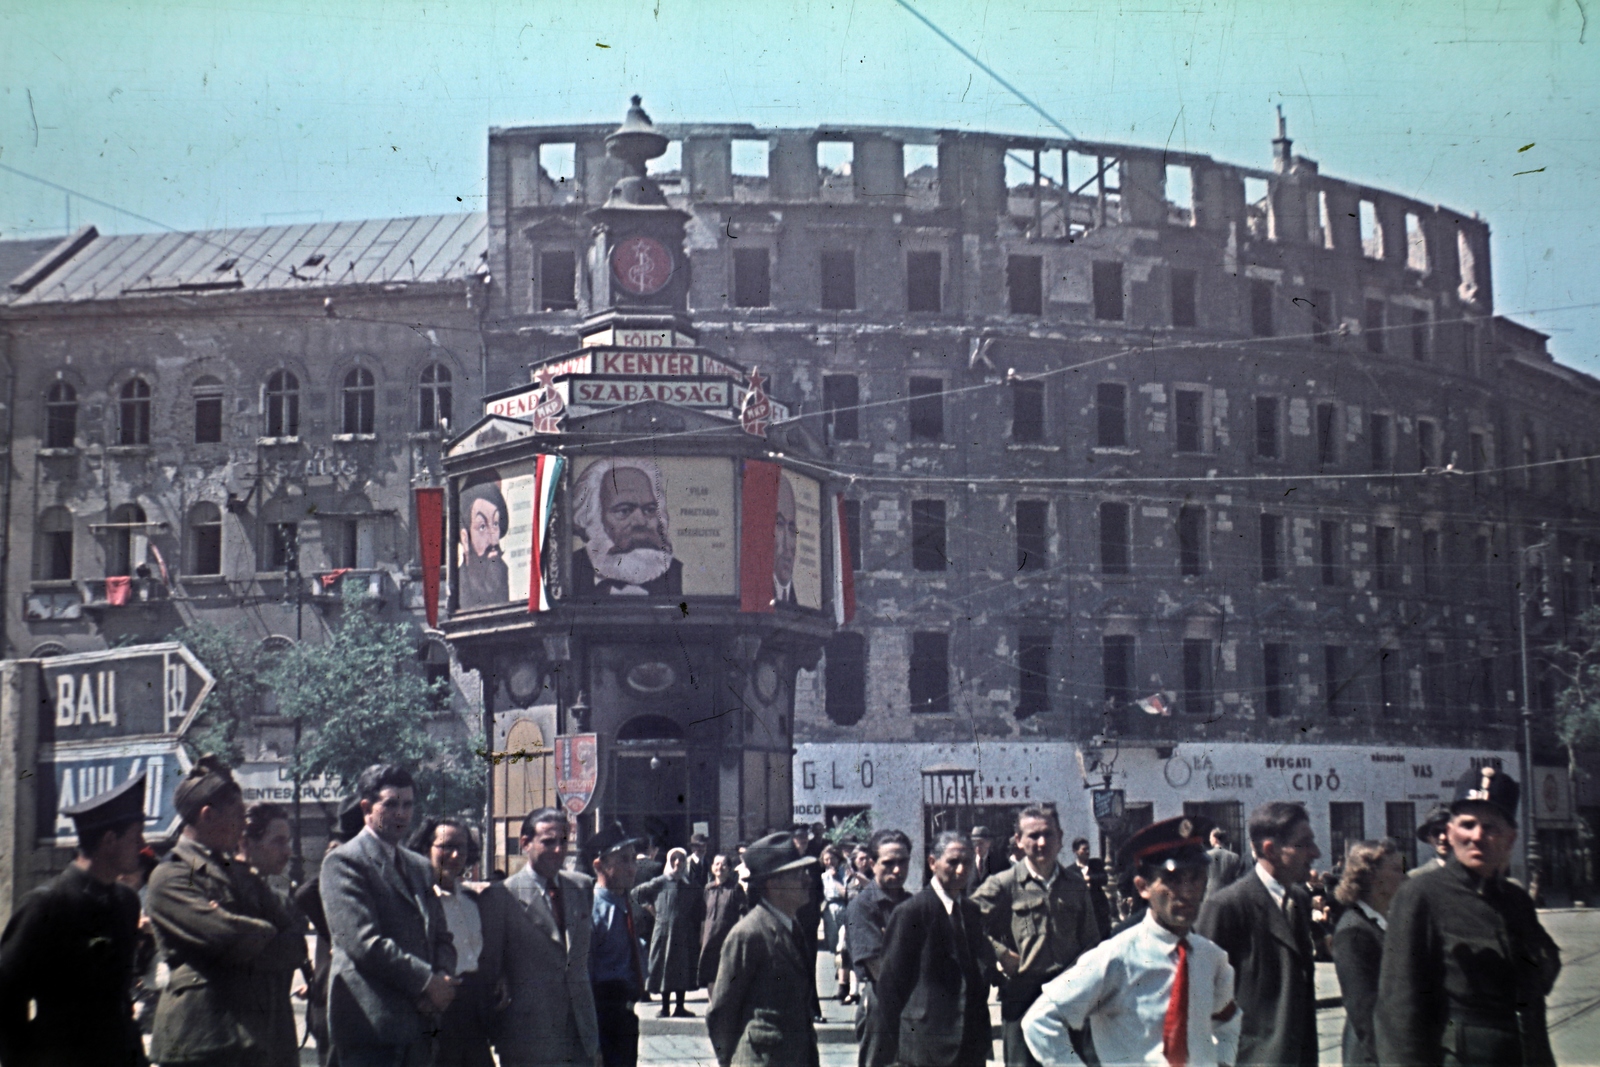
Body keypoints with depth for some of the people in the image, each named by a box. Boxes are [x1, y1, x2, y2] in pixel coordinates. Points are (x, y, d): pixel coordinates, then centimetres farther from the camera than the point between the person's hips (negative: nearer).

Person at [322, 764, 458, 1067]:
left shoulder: (420, 867, 21)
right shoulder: (343, 862, -4)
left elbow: (442, 937, 19)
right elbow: (363, 942, -14)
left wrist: (443, 981, -3)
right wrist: (426, 981, -13)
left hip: (418, 1019, 7)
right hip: (370, 1021, -7)